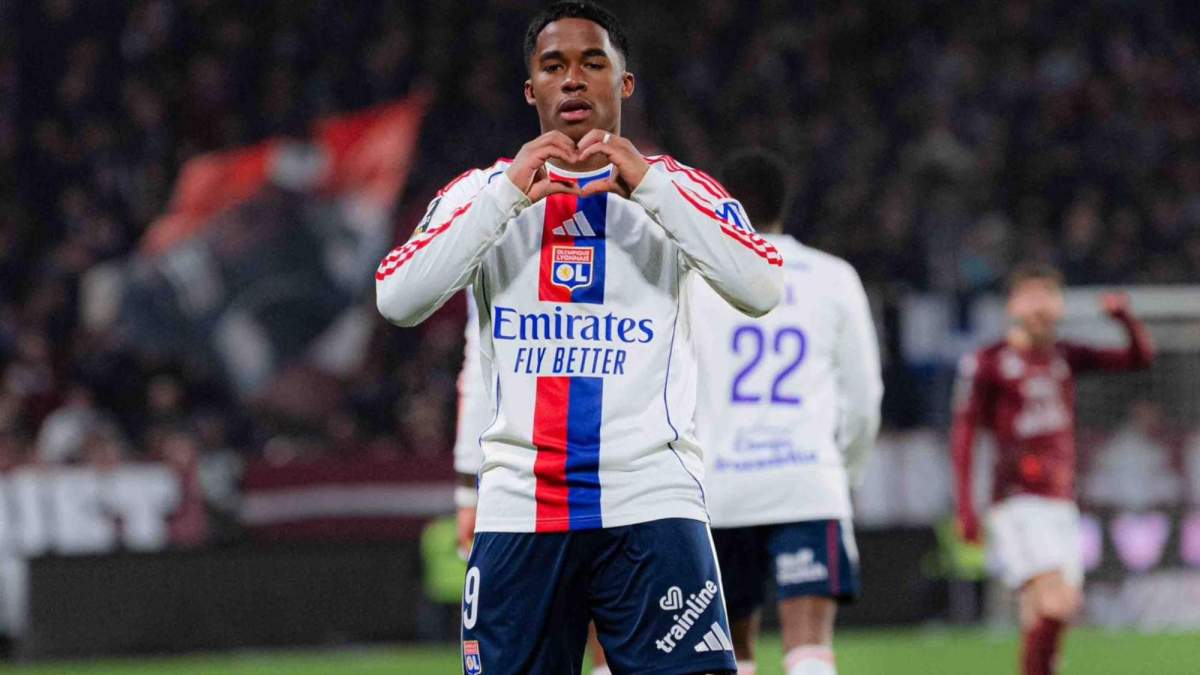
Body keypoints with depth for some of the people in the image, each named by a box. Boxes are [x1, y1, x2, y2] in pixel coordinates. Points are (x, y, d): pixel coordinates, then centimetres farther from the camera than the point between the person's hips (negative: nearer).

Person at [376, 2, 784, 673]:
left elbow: (762, 290, -8)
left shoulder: (676, 190, 9)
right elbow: (396, 301, -4)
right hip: (520, 509, 2)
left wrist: (647, 185, -12)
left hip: (651, 500, -2)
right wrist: (508, 194, -10)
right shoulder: (481, 193, 12)